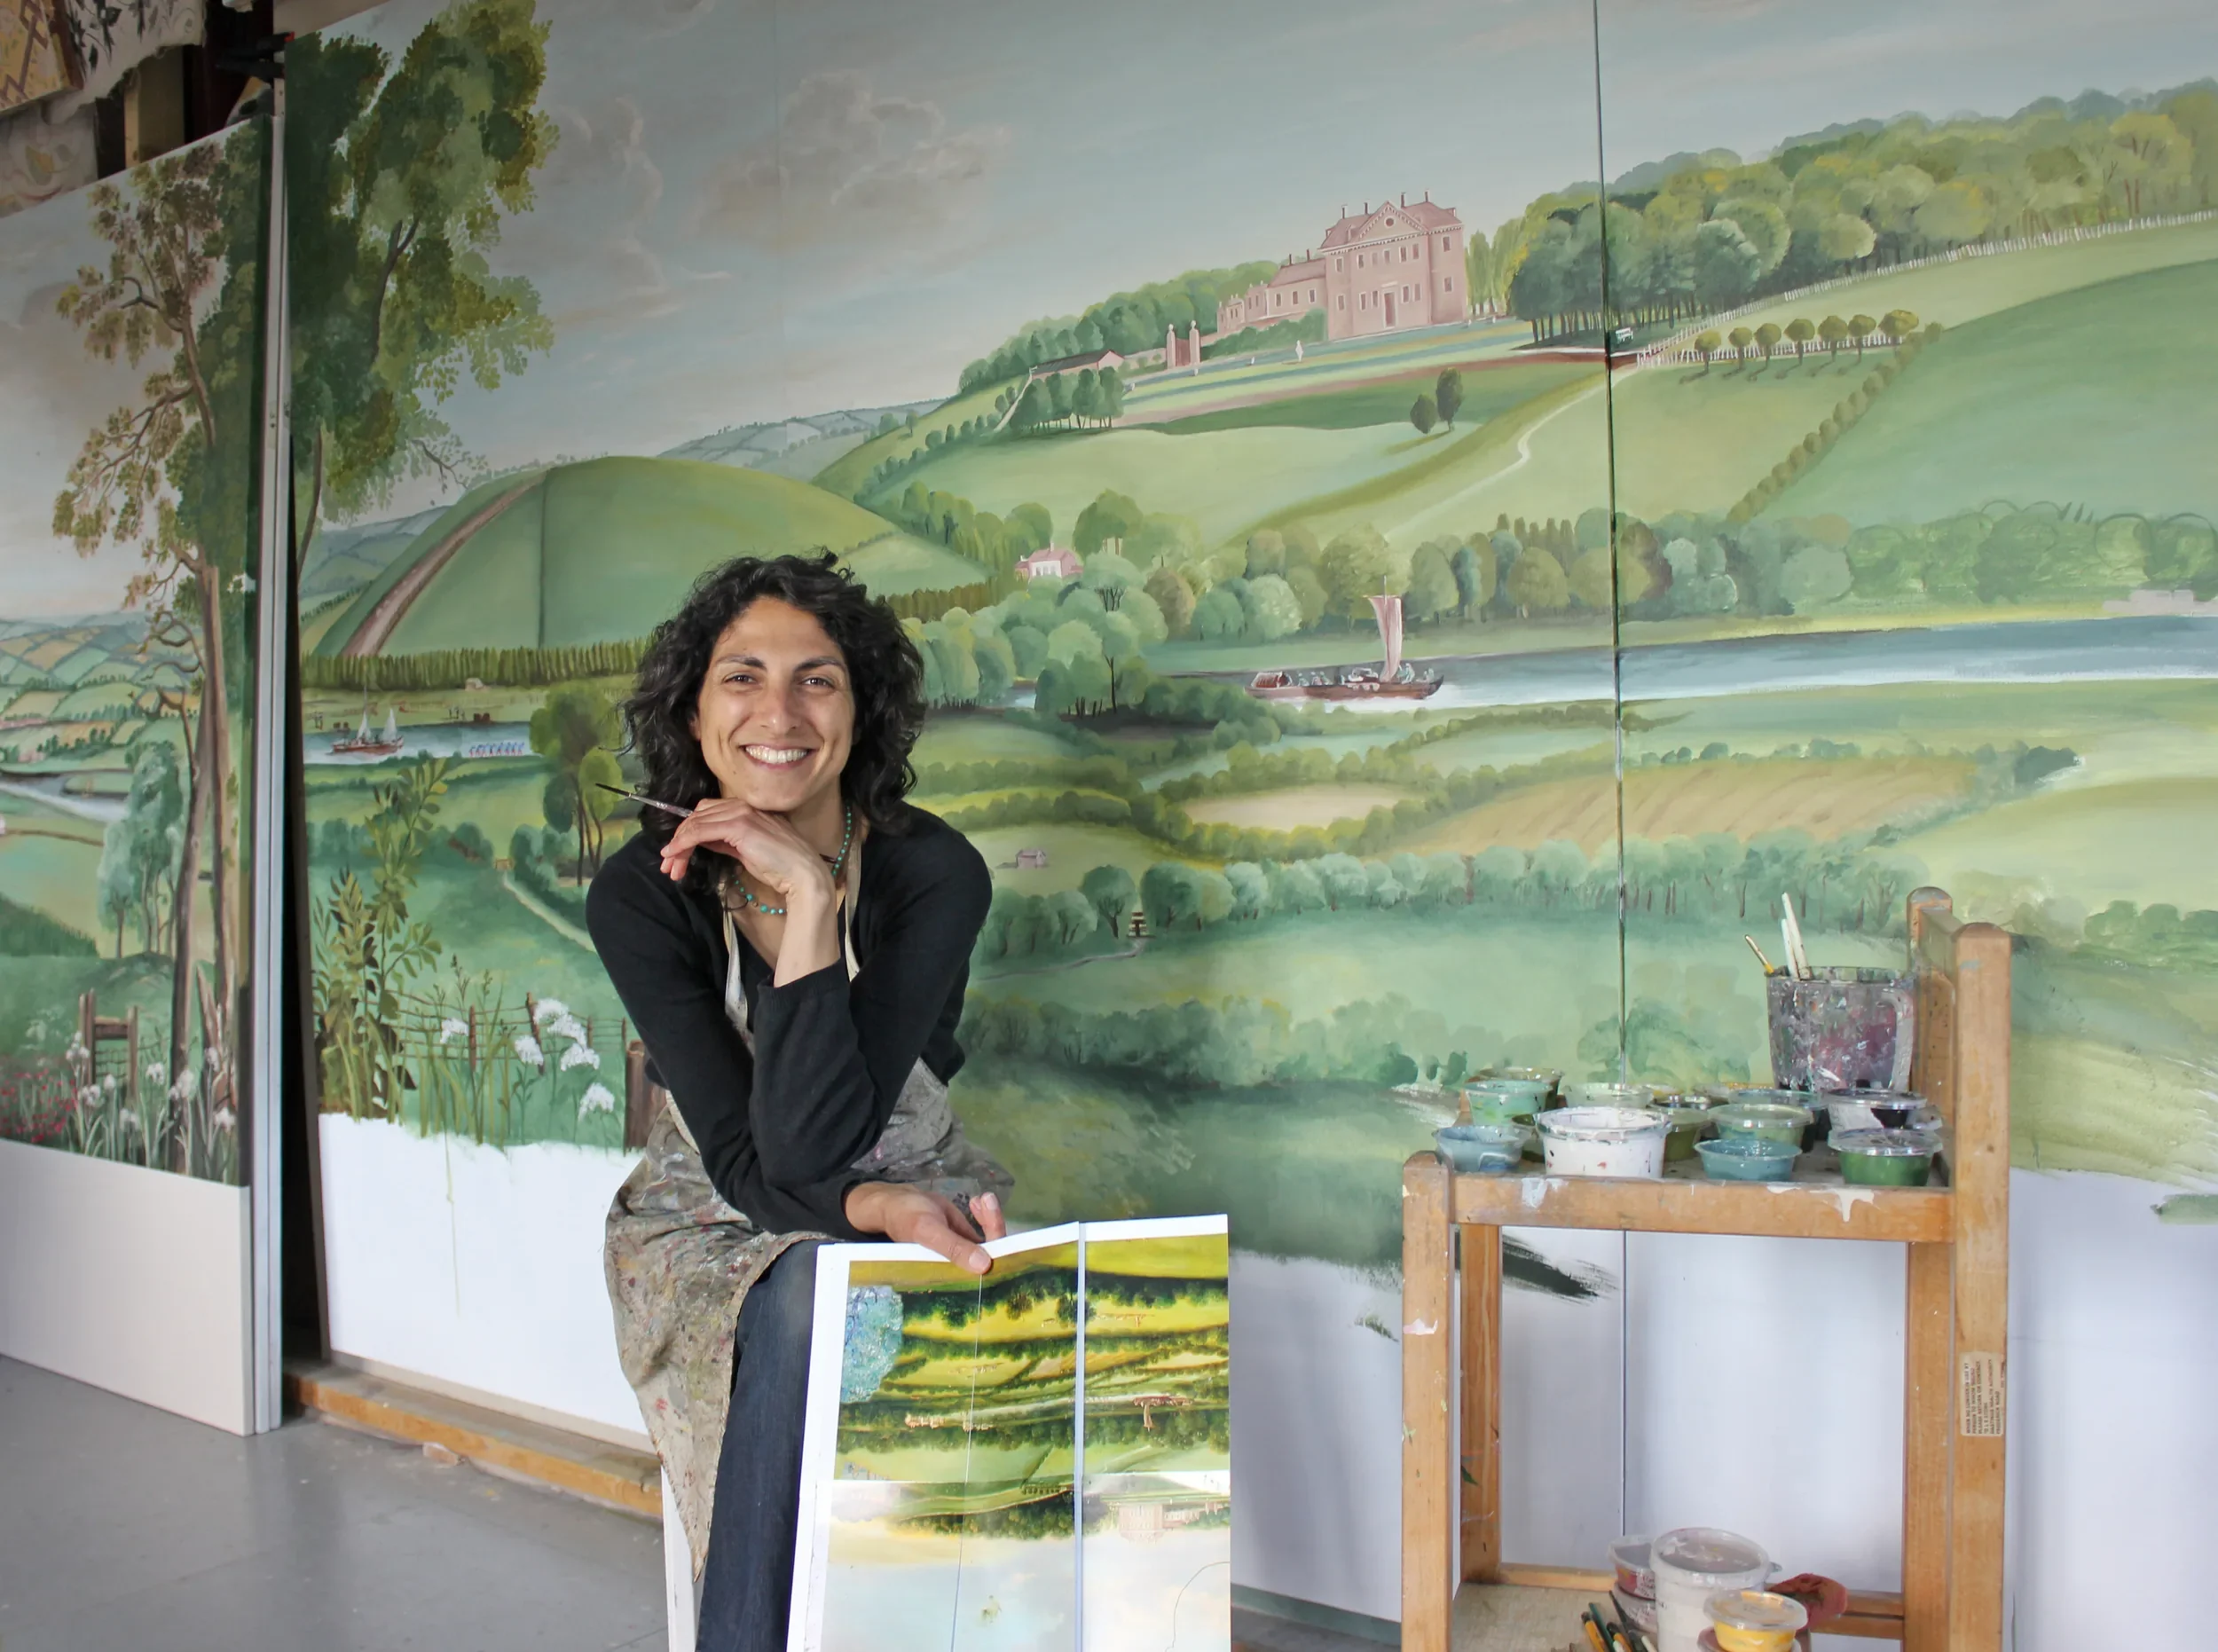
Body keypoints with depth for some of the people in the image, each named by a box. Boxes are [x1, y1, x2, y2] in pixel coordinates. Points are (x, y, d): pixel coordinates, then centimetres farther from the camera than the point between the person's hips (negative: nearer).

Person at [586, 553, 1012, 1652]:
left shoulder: (935, 873, -20)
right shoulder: (641, 894, -16)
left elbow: (816, 1142, -27)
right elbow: (750, 1165, -20)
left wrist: (809, 896, -33)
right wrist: (881, 1210, -40)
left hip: (912, 1191, 1)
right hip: (721, 1223, 0)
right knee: (805, 1303, -31)